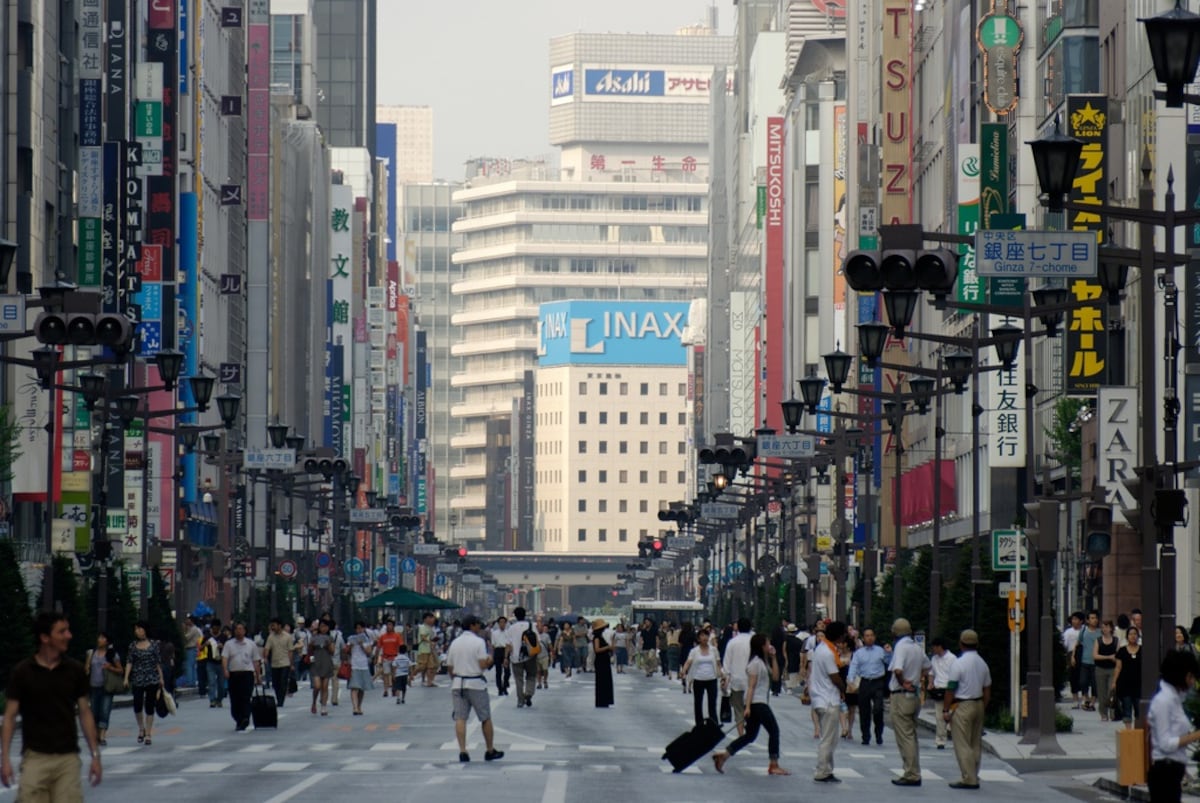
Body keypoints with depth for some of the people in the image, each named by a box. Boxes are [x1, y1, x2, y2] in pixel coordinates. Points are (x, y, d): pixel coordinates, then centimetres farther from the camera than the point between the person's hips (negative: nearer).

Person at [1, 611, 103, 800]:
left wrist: (95, 755, 5)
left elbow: (84, 713, 9)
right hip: (35, 757, -2)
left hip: (68, 758, 2)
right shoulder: (22, 672, -3)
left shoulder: (75, 670, 4)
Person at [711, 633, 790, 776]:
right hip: (757, 703, -10)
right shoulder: (755, 663, -12)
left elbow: (775, 677, 13)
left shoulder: (764, 662, 17)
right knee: (774, 730, -6)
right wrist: (748, 707, -21)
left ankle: (723, 755, 8)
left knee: (750, 735, 10)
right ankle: (774, 766, -3)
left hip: (761, 703, 10)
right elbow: (751, 686, -16)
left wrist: (773, 657, 8)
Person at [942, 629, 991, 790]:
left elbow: (951, 689, -13)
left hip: (962, 706, -7)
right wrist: (982, 708, 19)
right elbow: (987, 690, 12)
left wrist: (946, 710, -7)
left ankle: (968, 778, -9)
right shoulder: (982, 664, 8)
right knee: (975, 744, 12)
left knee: (962, 744, -5)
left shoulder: (959, 663, -14)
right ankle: (974, 777, 16)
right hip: (978, 704, 7)